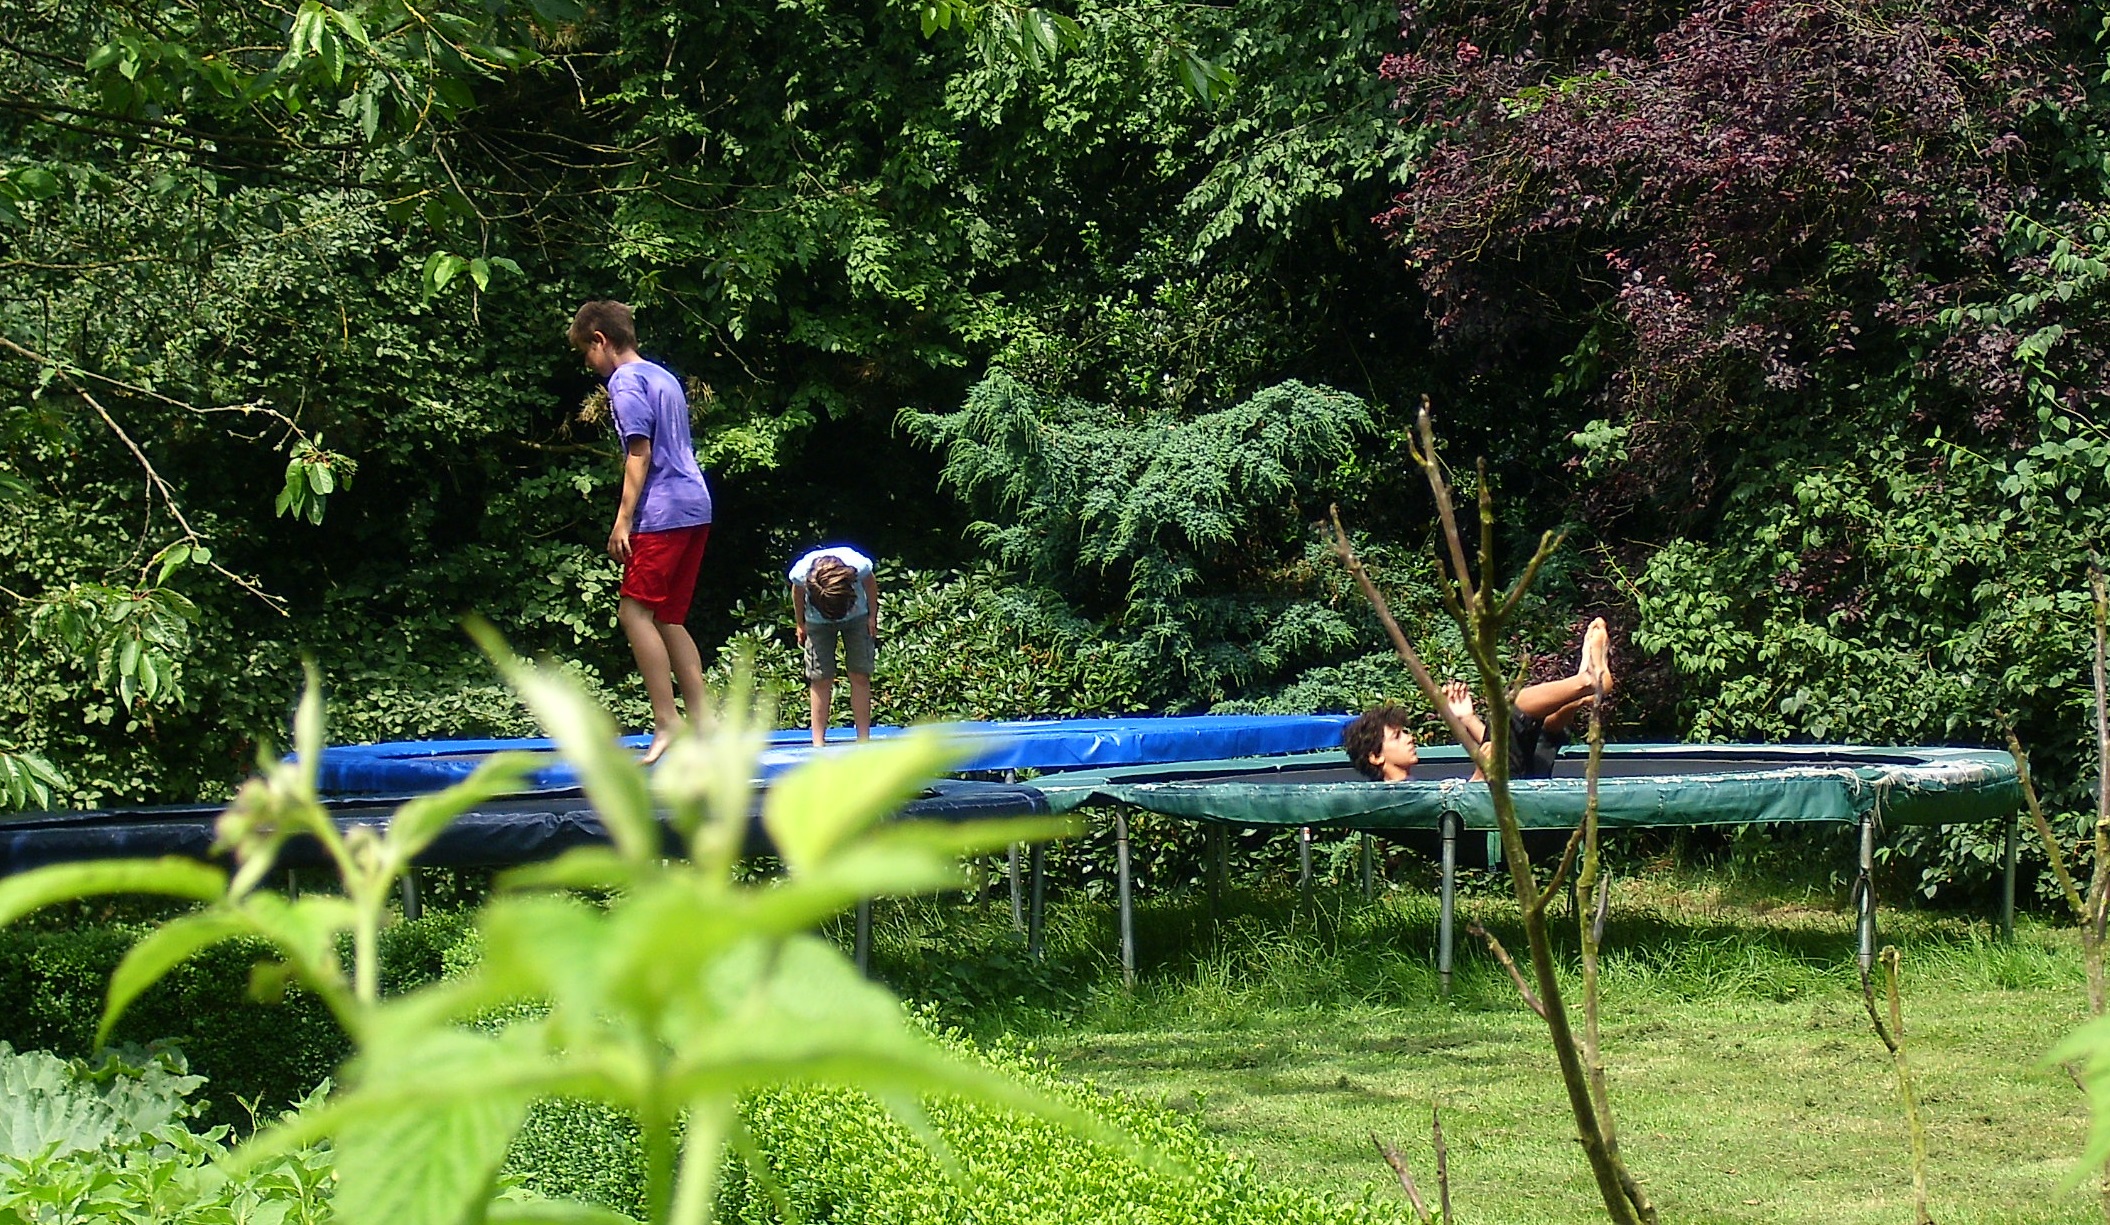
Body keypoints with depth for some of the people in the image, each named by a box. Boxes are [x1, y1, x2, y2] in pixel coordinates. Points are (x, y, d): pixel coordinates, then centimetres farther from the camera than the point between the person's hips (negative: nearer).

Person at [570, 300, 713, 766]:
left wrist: (623, 519, -15)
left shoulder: (625, 381, -6)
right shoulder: (664, 378, 21)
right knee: (668, 619, 11)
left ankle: (667, 724, -15)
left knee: (635, 612, -9)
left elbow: (640, 453, -14)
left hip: (662, 514, -9)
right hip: (695, 506, 9)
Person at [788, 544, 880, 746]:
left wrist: (872, 617, -4)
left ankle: (864, 741, -1)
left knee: (860, 676, -5)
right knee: (821, 680, -6)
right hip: (817, 621, 0)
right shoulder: (801, 573, -33)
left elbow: (870, 585, -11)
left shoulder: (859, 567, -36)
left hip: (857, 615, 0)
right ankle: (818, 743, -3)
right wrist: (800, 624, 4)